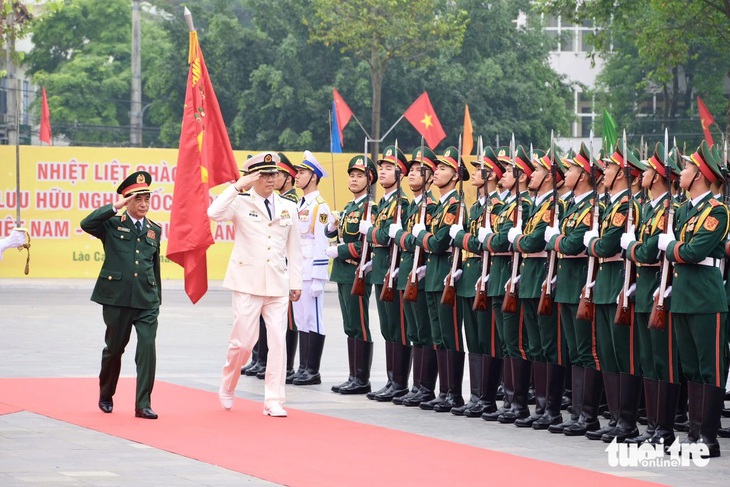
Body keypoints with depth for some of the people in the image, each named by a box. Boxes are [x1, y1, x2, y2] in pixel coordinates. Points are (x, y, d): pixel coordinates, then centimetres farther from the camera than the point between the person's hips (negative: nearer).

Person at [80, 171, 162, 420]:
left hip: (147, 301, 2)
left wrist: (157, 300, 19)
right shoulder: (112, 225, 1)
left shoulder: (154, 230, 12)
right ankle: (106, 396, 33)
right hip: (117, 298, -2)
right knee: (114, 349, 11)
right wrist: (115, 207, -19)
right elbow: (86, 224, -19)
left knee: (148, 347, -12)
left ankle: (143, 404, -9)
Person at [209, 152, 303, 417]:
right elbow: (214, 213, -21)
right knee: (243, 341, -1)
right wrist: (237, 186, -21)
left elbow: (294, 248, 14)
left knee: (279, 341, -4)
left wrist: (295, 282, 11)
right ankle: (227, 389, 25)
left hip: (278, 284, 3)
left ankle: (273, 402, 1)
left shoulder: (288, 208, 10)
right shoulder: (241, 203, -1)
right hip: (248, 283, -3)